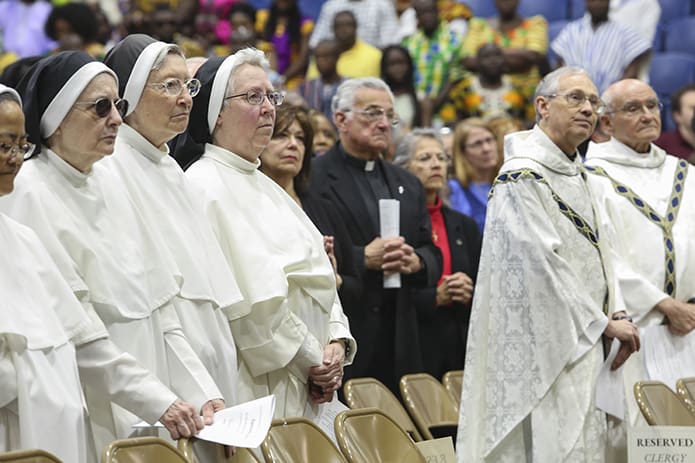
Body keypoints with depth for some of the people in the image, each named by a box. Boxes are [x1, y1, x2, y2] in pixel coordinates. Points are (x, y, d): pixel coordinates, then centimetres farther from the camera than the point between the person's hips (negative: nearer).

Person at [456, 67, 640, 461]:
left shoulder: (576, 174, 15)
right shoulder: (522, 176, -15)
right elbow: (543, 262, -19)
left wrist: (617, 313, 0)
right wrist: (603, 323, -14)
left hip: (581, 341, 9)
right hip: (544, 346, -9)